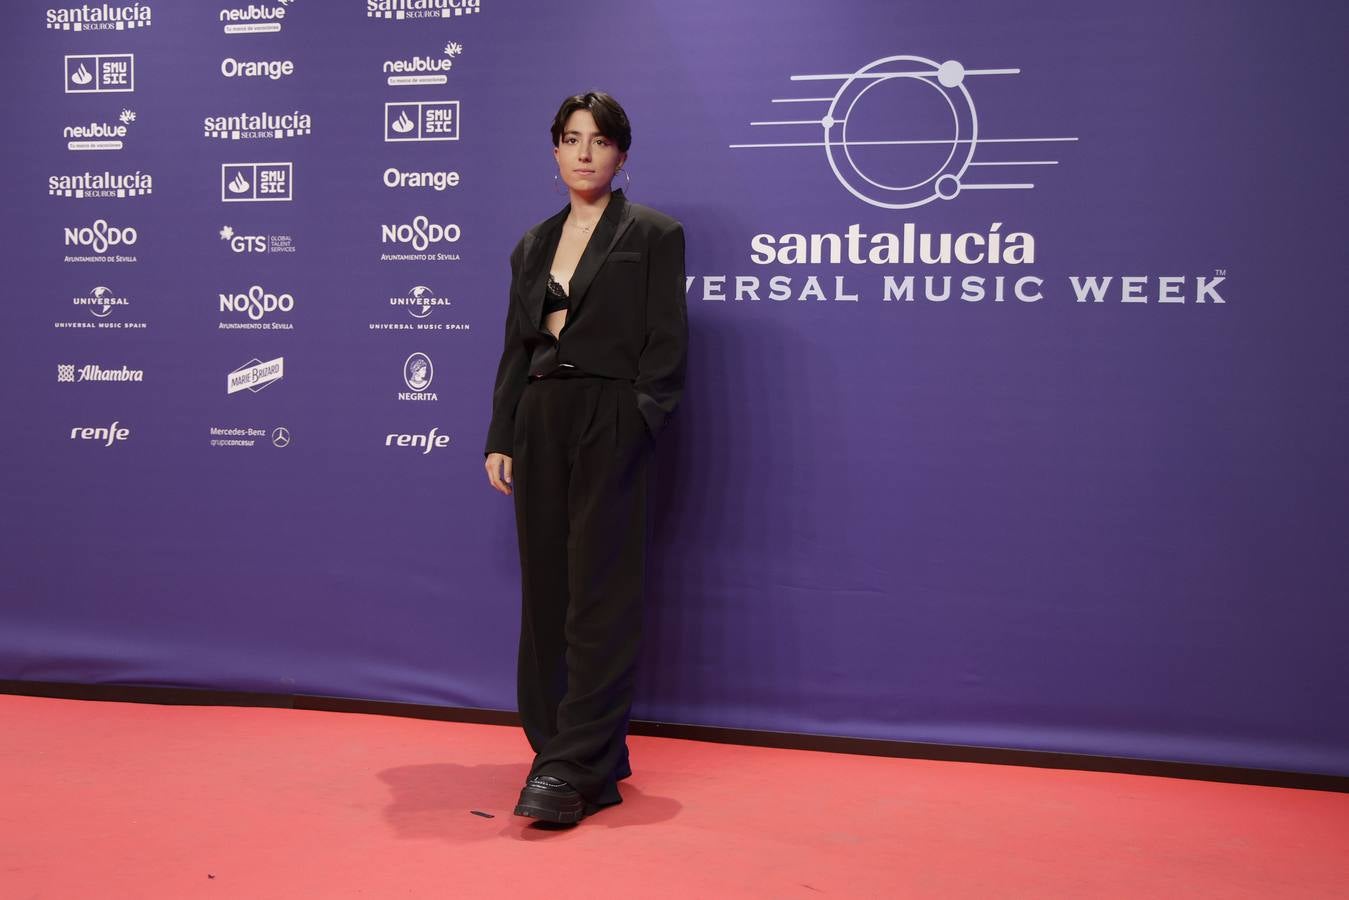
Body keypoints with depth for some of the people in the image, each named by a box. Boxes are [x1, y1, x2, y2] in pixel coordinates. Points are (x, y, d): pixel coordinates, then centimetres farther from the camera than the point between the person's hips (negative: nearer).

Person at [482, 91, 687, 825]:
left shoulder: (652, 234, 0)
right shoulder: (534, 245, 16)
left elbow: (667, 345, -6)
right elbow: (516, 348, 15)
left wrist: (636, 427, -16)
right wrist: (501, 438, 7)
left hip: (610, 426, -6)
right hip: (540, 426, 6)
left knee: (599, 595, -7)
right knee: (547, 593, 8)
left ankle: (573, 768, -5)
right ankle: (593, 757, 19)